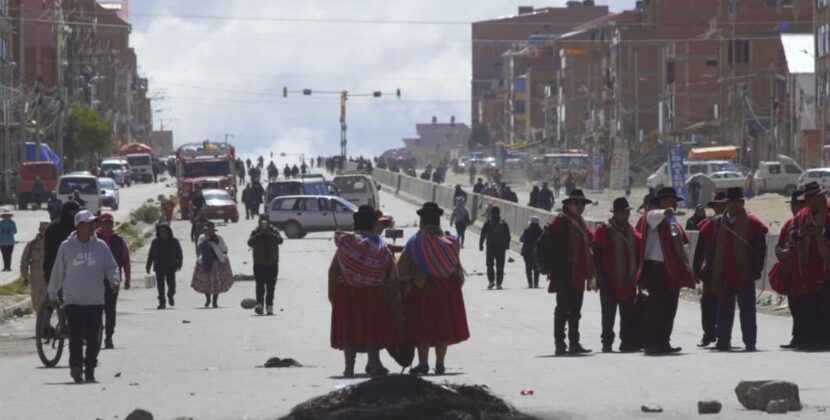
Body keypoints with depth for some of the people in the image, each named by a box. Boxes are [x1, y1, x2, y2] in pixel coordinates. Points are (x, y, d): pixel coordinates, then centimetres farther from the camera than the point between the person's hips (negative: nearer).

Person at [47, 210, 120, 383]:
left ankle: (90, 369, 15)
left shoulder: (100, 246, 4)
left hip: (95, 301, 2)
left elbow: (111, 267, 6)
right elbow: (58, 272, 8)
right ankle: (76, 368, -8)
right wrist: (52, 294, 14)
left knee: (93, 339, 5)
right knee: (76, 336, -10)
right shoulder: (66, 247, -1)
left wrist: (114, 280, -15)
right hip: (73, 301, -2)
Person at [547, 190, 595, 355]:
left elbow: (587, 248, 19)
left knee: (575, 311, 11)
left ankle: (574, 343, 16)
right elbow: (554, 247, -15)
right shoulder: (559, 223, -7)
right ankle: (560, 344, -5)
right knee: (563, 309, -7)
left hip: (578, 276, 8)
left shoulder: (581, 225, 18)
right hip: (565, 275, -8)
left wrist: (589, 274, 14)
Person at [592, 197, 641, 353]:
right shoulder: (603, 230, -4)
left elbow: (638, 253, 16)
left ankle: (629, 342, 7)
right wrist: (602, 276, -14)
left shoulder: (632, 232, 12)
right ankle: (607, 343, 6)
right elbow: (597, 254, -8)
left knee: (629, 315, 4)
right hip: (610, 282, -5)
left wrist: (636, 275, 6)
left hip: (628, 282, 5)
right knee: (609, 315, 1)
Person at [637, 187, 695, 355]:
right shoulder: (654, 216, -4)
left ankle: (663, 343, 17)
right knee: (656, 308, -9)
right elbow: (654, 216, -30)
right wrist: (665, 212, -51)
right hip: (657, 267, -9)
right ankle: (651, 344, -7)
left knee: (669, 309, 10)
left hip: (673, 271, 9)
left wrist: (685, 263, 19)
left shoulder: (673, 221, 21)